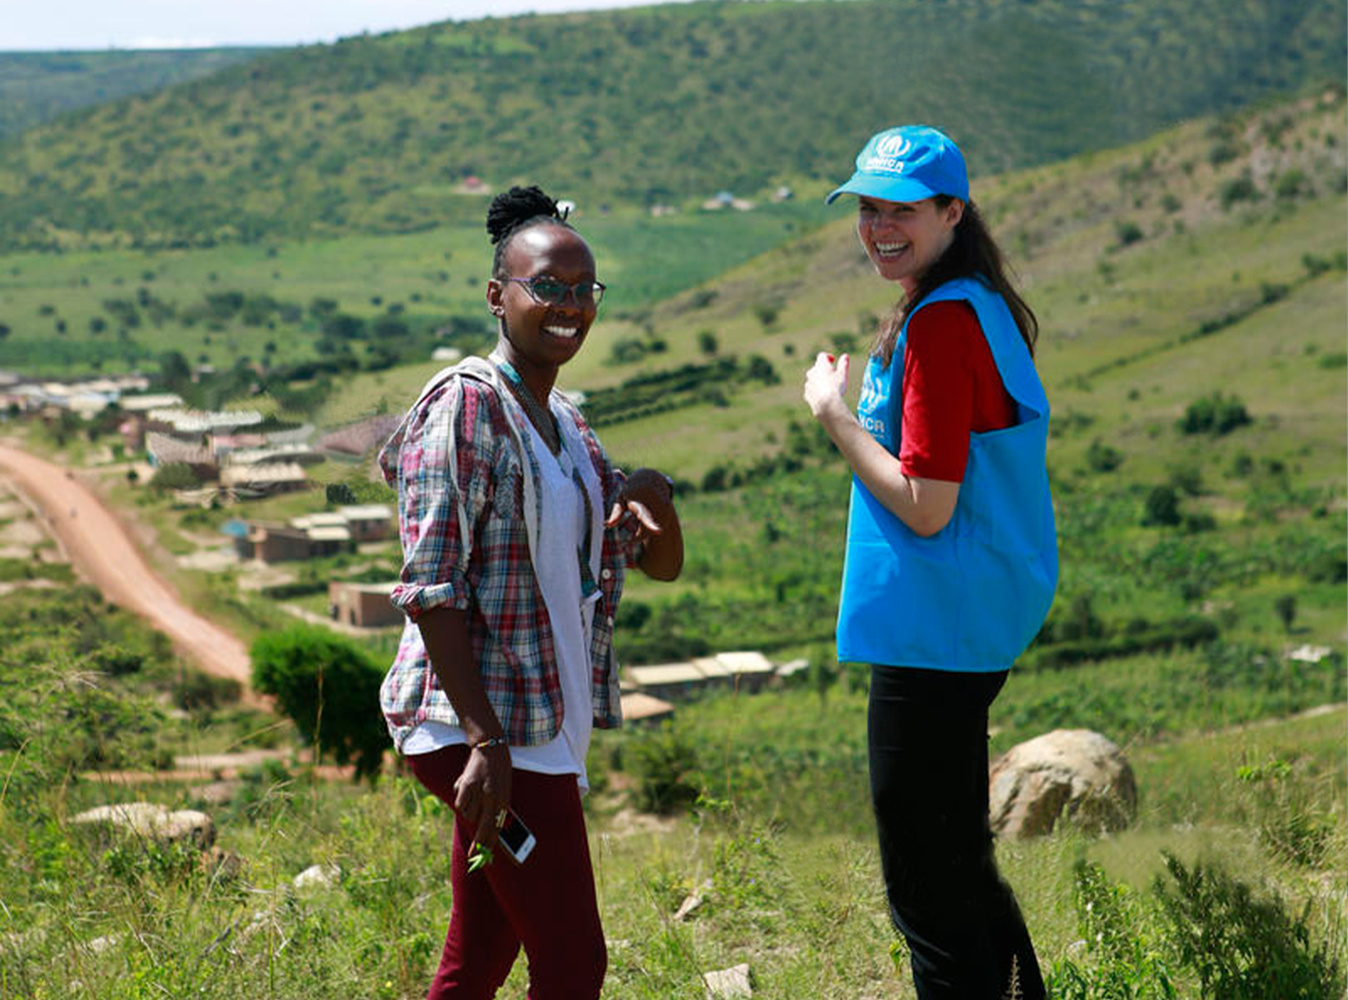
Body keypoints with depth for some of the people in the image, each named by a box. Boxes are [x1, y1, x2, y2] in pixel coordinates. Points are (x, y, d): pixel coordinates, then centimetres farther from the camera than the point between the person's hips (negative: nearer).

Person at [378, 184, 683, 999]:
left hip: (543, 732, 9)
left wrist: (653, 491, -4)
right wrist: (485, 741, -23)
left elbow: (663, 563, 19)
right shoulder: (467, 405, -11)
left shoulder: (566, 424, 15)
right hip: (486, 731, -9)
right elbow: (431, 588, -18)